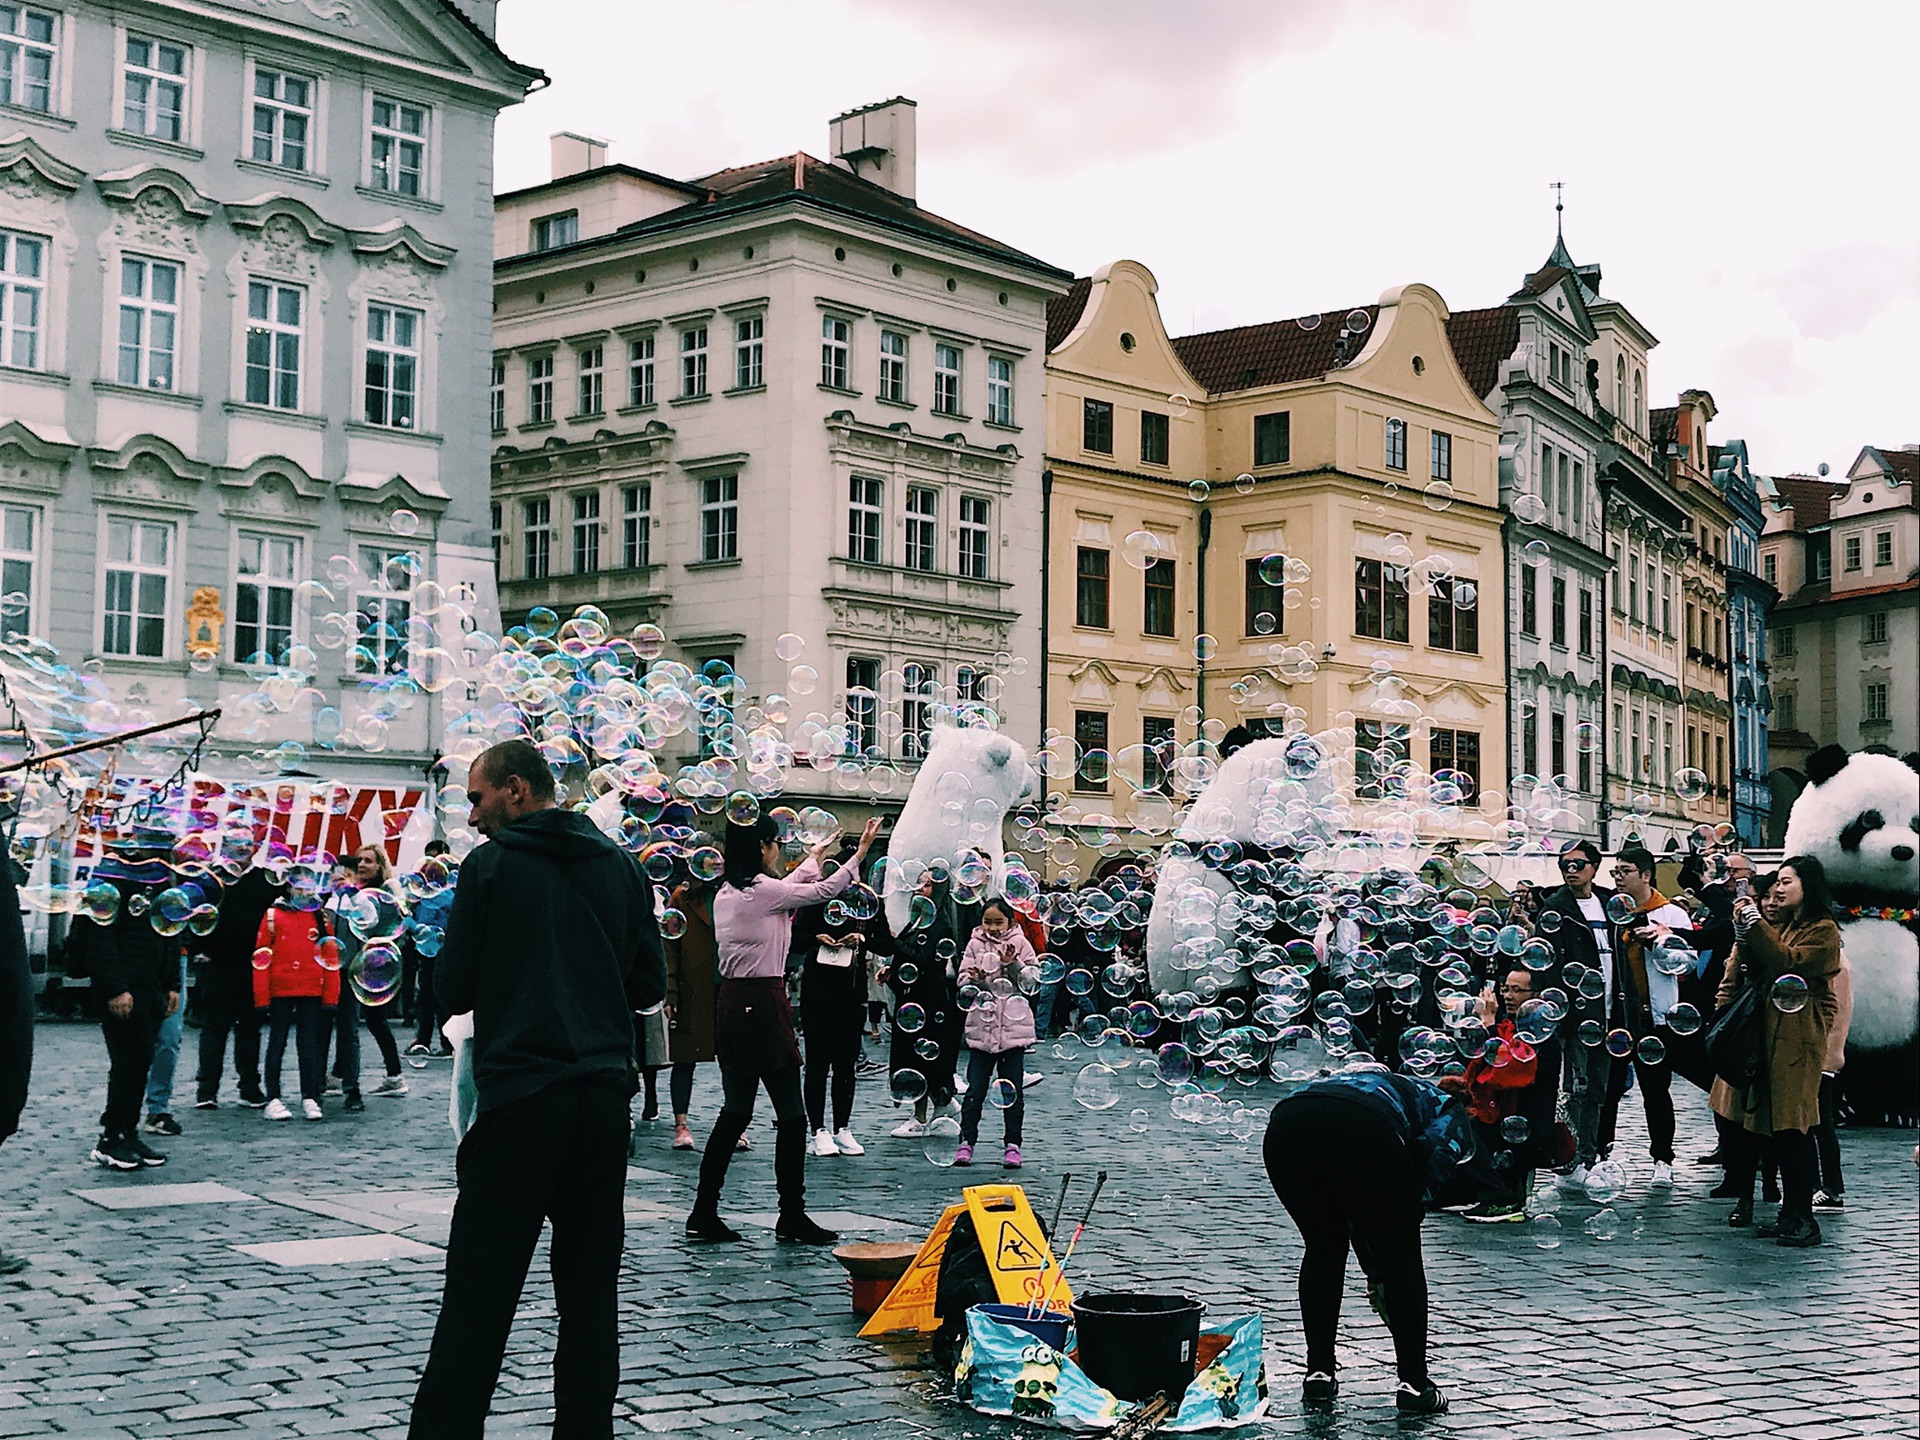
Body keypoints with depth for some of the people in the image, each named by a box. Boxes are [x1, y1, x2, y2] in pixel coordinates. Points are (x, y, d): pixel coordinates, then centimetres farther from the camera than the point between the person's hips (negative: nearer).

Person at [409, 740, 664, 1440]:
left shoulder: (490, 866, -4)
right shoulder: (620, 866, 8)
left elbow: (452, 990, -3)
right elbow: (650, 983, 11)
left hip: (520, 1096, -4)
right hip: (604, 1095, 5)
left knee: (476, 1300, -3)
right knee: (589, 1291, 11)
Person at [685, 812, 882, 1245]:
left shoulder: (726, 892, 11)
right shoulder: (764, 888, -12)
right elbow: (822, 891, 1)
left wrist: (814, 859, 42)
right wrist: (859, 854, 14)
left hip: (731, 1002, 9)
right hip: (764, 1003, -9)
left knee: (735, 1112, 13)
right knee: (791, 1115, 0)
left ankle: (704, 1213, 12)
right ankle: (792, 1217, 4)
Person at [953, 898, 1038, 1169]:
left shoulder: (1020, 944, 3)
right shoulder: (975, 945, 6)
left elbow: (1032, 982, -2)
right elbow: (963, 982, 4)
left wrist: (1013, 965, -16)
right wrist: (974, 980, -17)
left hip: (1014, 1026, -1)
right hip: (982, 1027, 1)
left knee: (1013, 1090, 5)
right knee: (975, 1088, 3)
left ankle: (1013, 1145, 11)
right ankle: (966, 1142, 10)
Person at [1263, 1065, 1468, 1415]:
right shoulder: (1450, 1112, 31)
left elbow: (1355, 1211, 45)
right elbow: (1433, 1154, 6)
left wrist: (1375, 1272, 46)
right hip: (1363, 1132, -5)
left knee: (1323, 1250, 27)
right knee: (1401, 1255, 17)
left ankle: (1318, 1376, 29)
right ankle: (1414, 1385, 20)